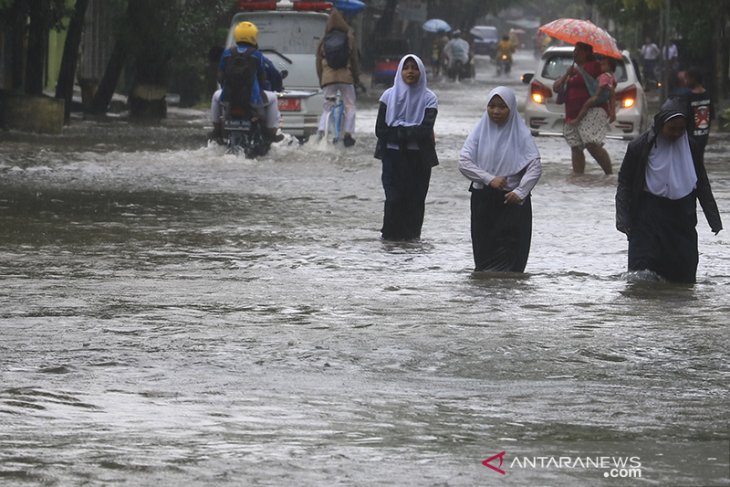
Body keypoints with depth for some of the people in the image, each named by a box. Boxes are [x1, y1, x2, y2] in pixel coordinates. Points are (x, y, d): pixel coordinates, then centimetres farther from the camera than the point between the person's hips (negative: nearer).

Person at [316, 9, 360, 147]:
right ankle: (348, 134, -1)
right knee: (350, 106, 9)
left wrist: (321, 79, 17)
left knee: (327, 106, 9)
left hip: (328, 78, 2)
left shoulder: (324, 40, 4)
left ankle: (321, 132, -9)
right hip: (346, 77, -2)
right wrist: (356, 77, 12)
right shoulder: (349, 38, -2)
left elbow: (319, 61, 8)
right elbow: (354, 59, 2)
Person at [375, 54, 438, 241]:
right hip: (393, 156, 0)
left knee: (415, 198, -1)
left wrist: (396, 131, -13)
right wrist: (411, 133, -10)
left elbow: (426, 130, -11)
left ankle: (411, 234, 7)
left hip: (419, 157, 0)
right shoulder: (389, 96, 2)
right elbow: (380, 130, -4)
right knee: (394, 198, -8)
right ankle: (391, 234, 1)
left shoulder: (428, 98, 0)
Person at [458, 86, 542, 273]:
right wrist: (489, 179, -17)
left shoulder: (521, 134, -2)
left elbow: (535, 167, -10)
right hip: (483, 200, 2)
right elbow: (464, 162, -5)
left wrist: (520, 192, -23)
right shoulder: (480, 131, 3)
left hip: (512, 202, -2)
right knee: (484, 253, 3)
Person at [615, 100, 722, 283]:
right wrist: (623, 218, -11)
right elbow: (624, 184, -1)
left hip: (681, 214, 3)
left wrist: (714, 219, 9)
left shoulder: (689, 147, 4)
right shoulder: (640, 147, -6)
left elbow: (702, 185, 12)